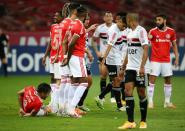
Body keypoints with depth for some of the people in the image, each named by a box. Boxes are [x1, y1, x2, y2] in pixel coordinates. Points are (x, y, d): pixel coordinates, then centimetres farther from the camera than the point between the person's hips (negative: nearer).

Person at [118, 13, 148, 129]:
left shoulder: (141, 31, -10)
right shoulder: (130, 32, 15)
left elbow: (145, 50, -17)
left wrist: (142, 67, -24)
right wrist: (124, 66, 22)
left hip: (139, 69, -7)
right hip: (130, 68, 7)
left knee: (141, 93, 1)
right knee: (128, 91, -5)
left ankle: (143, 122, 13)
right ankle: (130, 122, -7)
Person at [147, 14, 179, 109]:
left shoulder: (171, 32, 1)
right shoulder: (153, 31, -7)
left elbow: (174, 45, 10)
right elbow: (148, 38, -25)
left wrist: (176, 58, 6)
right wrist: (148, 37, -49)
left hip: (166, 60, 3)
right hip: (155, 60, -3)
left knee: (168, 80, 9)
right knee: (152, 80, -8)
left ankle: (167, 102, 20)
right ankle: (150, 102, -2)